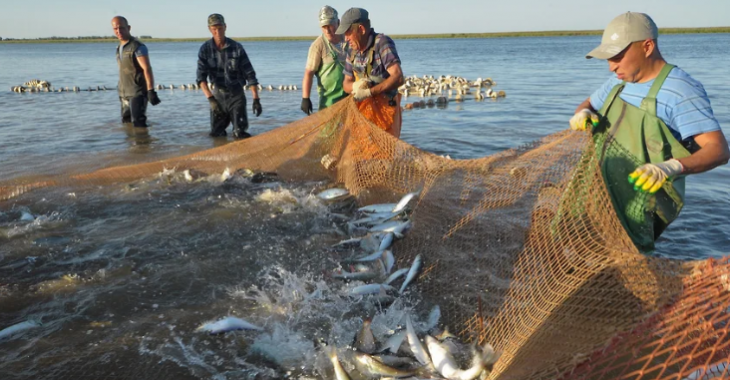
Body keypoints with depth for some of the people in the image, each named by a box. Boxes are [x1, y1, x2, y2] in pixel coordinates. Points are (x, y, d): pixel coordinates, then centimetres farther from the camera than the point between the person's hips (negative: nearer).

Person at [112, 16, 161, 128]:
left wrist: (151, 91, -29)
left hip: (138, 93, -9)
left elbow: (147, 69, -22)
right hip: (125, 93, 9)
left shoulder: (138, 47, -14)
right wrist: (121, 89, 19)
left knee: (138, 123, -16)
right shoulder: (120, 47, 12)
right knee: (126, 122, 13)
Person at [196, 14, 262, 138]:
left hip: (236, 94, -2)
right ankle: (227, 118, 38)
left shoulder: (237, 48, -11)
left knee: (240, 132, -12)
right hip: (218, 94, 2)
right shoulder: (205, 49, -8)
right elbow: (201, 77, -15)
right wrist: (210, 99, -29)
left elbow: (250, 75, -10)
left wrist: (256, 99, -16)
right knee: (216, 133, 7)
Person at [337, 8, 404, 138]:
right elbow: (346, 83, 10)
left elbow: (398, 78, -24)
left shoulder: (382, 43, -15)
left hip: (385, 108, -6)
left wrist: (369, 92, -25)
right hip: (364, 109, 6)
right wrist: (355, 86, -15)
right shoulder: (353, 51, 6)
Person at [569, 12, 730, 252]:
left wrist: (672, 167, -41)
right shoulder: (621, 81, 10)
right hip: (601, 198, 8)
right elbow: (588, 105, 27)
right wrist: (583, 114, 1)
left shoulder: (681, 91, -15)